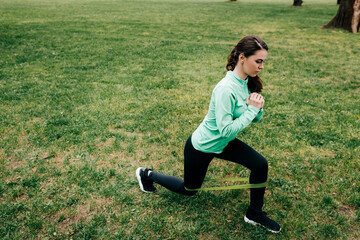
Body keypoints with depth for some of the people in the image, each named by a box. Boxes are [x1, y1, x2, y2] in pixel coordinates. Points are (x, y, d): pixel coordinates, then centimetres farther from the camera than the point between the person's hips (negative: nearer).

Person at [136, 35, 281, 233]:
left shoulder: (247, 82, -7)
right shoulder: (226, 89, -33)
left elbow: (256, 119, 2)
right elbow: (227, 129, -34)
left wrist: (257, 108, -20)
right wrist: (252, 109, -28)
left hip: (224, 143, 7)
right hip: (202, 147, -7)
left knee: (260, 165, -7)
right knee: (189, 190, 15)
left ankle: (254, 214, 14)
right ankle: (147, 175, 37)